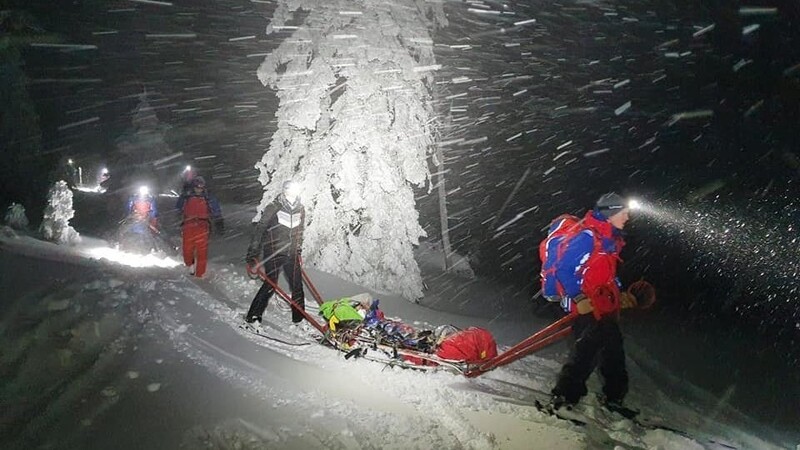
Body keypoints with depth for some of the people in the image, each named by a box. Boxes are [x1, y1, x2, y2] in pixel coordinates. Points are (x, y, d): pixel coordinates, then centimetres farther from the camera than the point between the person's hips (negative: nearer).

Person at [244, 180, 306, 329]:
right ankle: (252, 317, 8)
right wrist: (252, 256, -15)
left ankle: (298, 318, 18)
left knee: (297, 285, 4)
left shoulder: (300, 210, 5)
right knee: (270, 285, -5)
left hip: (291, 254, 5)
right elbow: (259, 230, -12)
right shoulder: (273, 208, -12)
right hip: (273, 254, -5)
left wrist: (298, 251, 23)